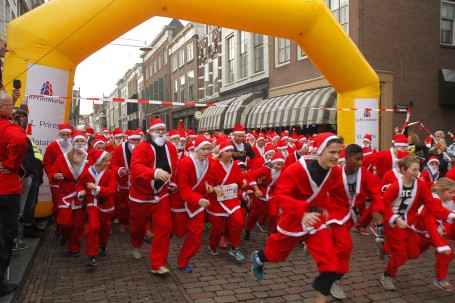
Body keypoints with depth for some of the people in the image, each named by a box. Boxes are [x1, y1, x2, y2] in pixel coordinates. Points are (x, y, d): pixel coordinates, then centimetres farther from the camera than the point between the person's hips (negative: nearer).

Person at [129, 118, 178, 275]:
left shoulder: (171, 148, -1)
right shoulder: (142, 147, -19)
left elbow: (175, 168, 14)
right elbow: (135, 167, -36)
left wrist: (173, 183, 2)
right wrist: (155, 172, -52)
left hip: (161, 196, 3)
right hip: (141, 195, -3)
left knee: (163, 228, -6)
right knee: (138, 225, 19)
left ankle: (158, 264, 4)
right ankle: (136, 245, 53)